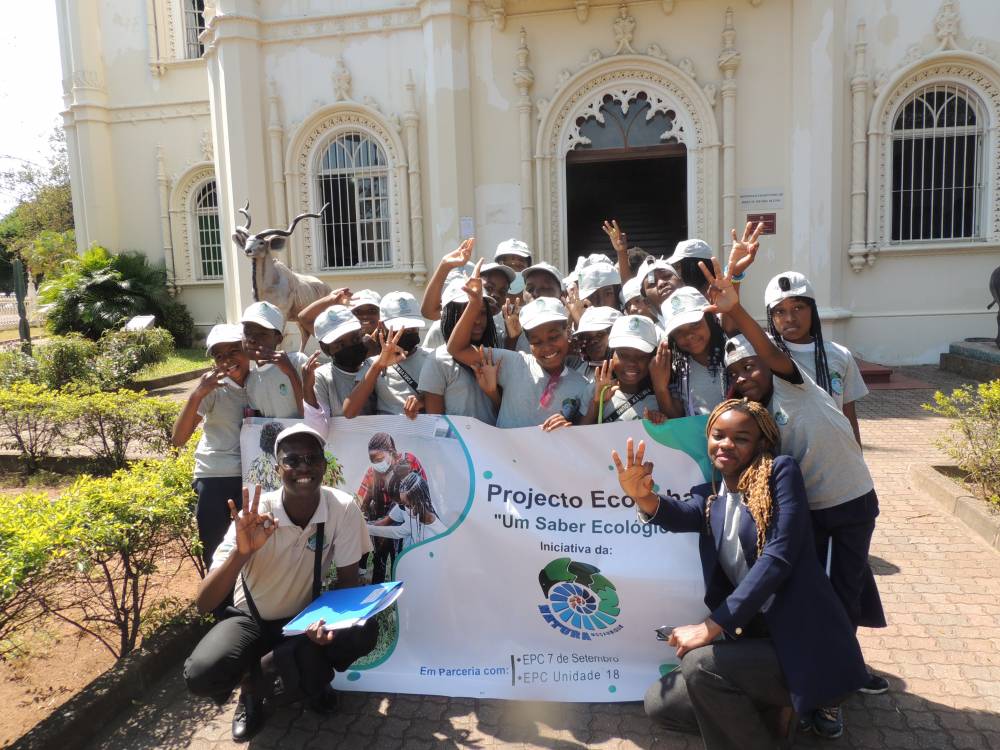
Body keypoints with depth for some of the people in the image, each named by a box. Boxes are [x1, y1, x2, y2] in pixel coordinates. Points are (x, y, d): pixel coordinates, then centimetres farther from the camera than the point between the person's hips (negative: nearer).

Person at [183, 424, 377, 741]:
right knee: (200, 674, -30)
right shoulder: (253, 518, -25)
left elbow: (347, 581, -11)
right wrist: (242, 552, -45)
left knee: (364, 632, -28)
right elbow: (204, 604, -28)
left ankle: (259, 673, -2)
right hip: (252, 618, -1)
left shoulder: (344, 509, -22)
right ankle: (250, 688, 7)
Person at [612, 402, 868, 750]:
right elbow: (682, 516, -16)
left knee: (700, 663, -27)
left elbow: (778, 558, -20)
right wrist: (644, 497, -41)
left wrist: (711, 627, -23)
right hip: (751, 637, 7)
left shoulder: (781, 472, -8)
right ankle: (772, 710, 15)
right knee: (658, 702, 4)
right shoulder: (710, 496, 8)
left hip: (803, 644, -7)